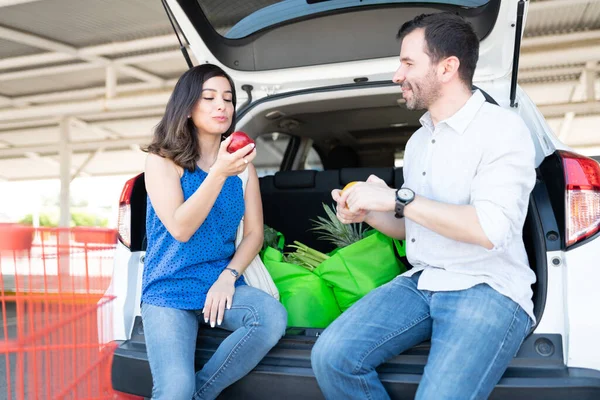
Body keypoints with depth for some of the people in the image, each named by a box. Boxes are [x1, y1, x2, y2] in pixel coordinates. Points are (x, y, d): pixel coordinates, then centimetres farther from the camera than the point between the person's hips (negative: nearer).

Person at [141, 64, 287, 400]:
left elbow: (255, 232, 5)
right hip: (169, 290, -4)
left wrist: (228, 276, -12)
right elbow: (180, 229, -16)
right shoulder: (162, 160, -4)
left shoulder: (242, 162, 7)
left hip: (222, 283, 4)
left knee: (274, 318, -28)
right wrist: (219, 173, -27)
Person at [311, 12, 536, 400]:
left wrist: (398, 198, -17)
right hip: (421, 283, 6)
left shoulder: (502, 127, -9)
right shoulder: (418, 141, 16)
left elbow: (490, 229, -22)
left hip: (488, 290, -6)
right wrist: (367, 213, 3)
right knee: (331, 356, -15)